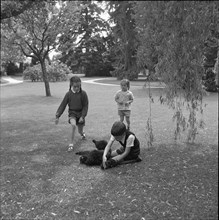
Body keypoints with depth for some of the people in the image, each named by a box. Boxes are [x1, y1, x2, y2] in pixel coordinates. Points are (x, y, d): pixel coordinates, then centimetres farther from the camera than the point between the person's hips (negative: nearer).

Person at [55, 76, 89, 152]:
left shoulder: (83, 93, -11)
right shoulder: (69, 94, -9)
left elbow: (85, 106, -6)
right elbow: (63, 105, -4)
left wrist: (82, 116, -14)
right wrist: (57, 116, -8)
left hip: (80, 113, 1)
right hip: (72, 112, 0)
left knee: (80, 131, 9)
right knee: (73, 125, -29)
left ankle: (82, 133, 50)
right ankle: (71, 144, -17)